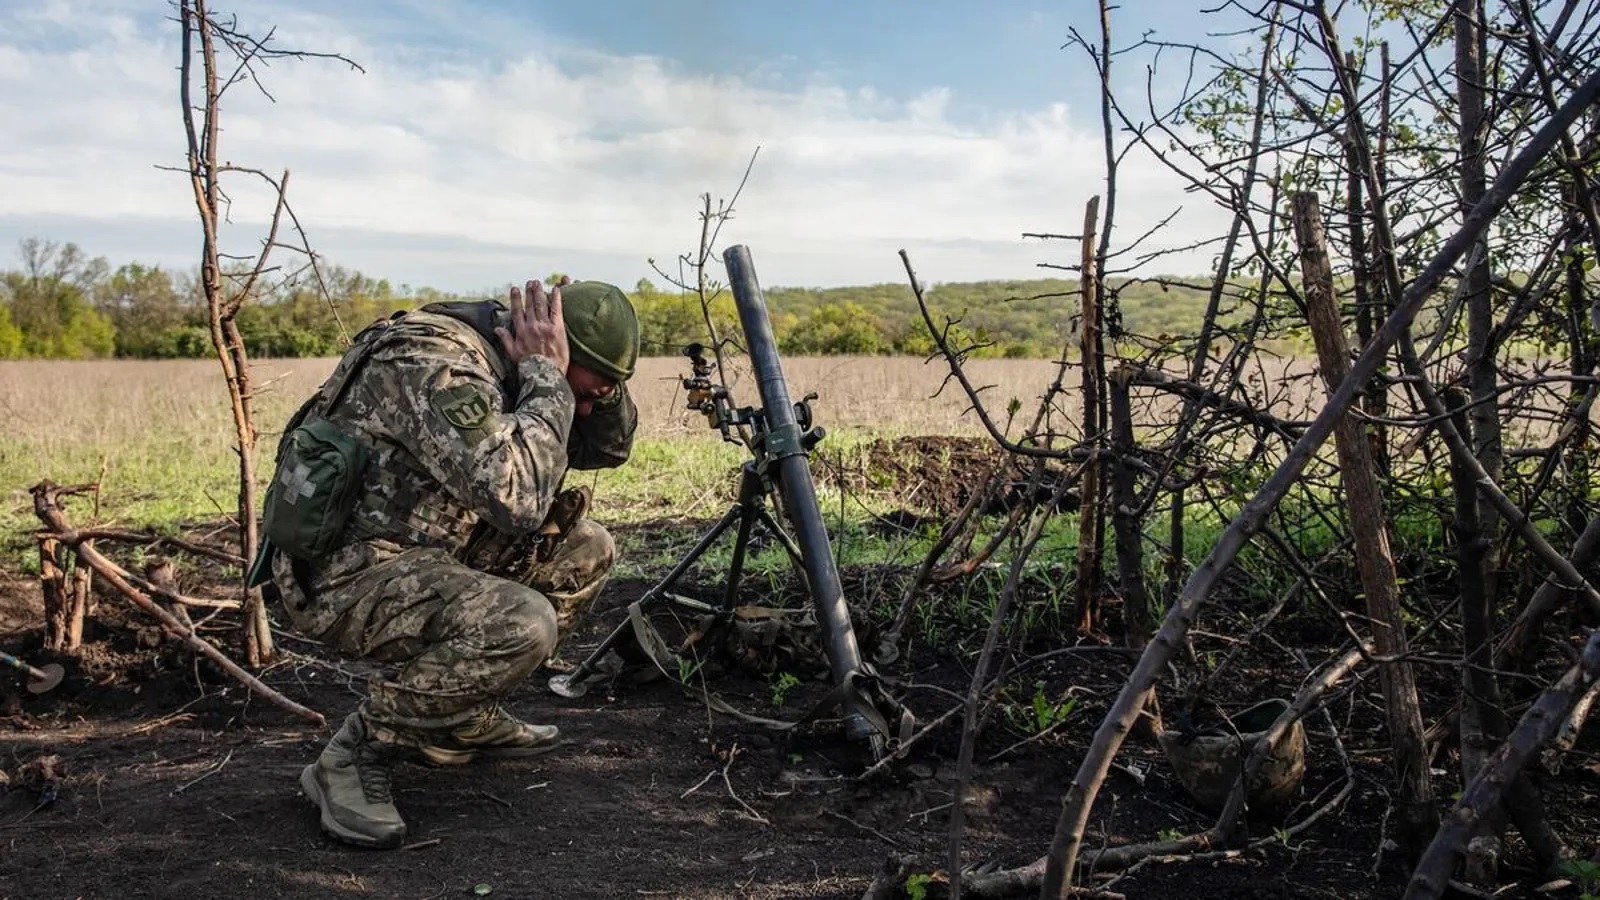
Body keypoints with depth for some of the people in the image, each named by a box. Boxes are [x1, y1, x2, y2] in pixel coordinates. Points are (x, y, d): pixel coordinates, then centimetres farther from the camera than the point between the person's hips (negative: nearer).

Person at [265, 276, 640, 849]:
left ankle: (466, 717, 15)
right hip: (342, 574, -10)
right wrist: (547, 377, -25)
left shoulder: (502, 361, 4)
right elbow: (517, 497, -36)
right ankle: (358, 754, -10)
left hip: (424, 553, 10)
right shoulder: (435, 367, -25)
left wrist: (597, 388, -7)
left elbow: (610, 446, 13)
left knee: (584, 550, 8)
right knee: (521, 624, -31)